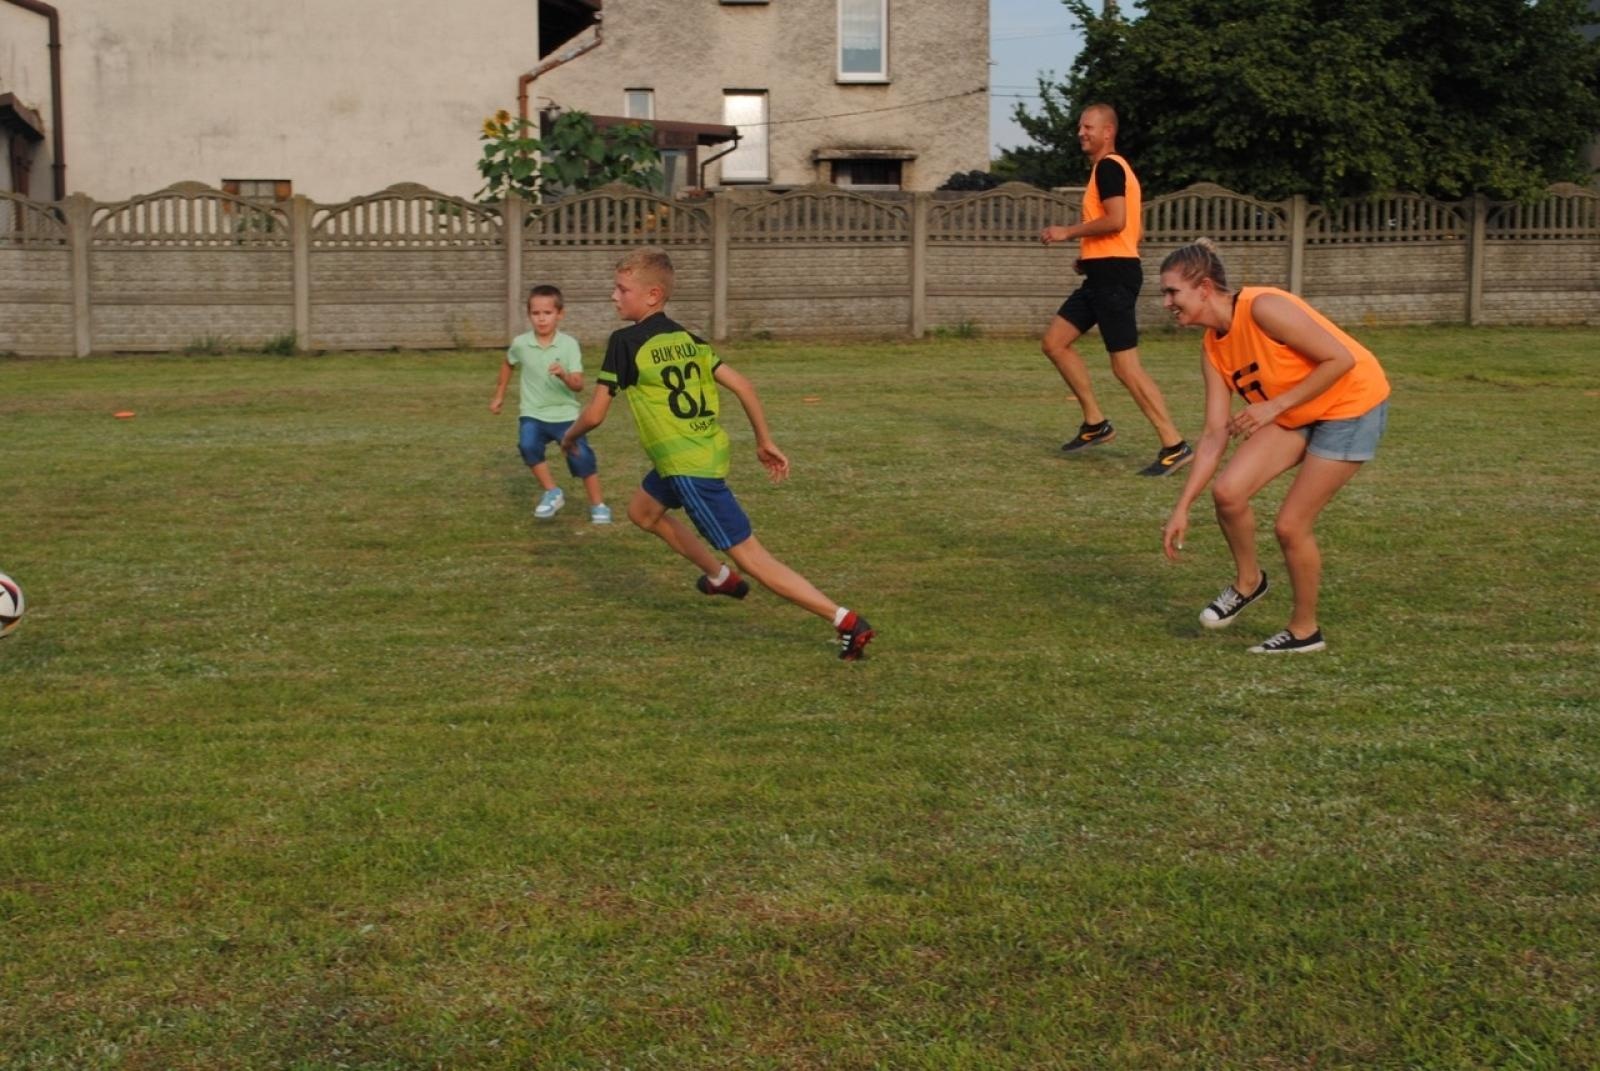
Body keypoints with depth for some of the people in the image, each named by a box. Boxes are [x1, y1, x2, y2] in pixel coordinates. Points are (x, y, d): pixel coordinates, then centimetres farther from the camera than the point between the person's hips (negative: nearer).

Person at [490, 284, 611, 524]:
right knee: (528, 445, -26)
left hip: (565, 414, -1)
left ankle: (598, 505, 11)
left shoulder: (569, 344, -12)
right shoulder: (520, 343, -5)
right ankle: (552, 493, -7)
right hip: (533, 413, 1)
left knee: (581, 456, -12)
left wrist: (564, 376, -40)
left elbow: (578, 386, -19)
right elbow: (507, 364, 20)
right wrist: (499, 395, 23)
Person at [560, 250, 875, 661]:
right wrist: (765, 441, 14)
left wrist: (570, 435, 9)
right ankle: (720, 577, 40)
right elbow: (742, 385, 5)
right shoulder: (686, 338, 7)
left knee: (752, 557, -4)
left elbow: (595, 414, -12)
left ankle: (846, 621, -8)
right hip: (708, 452, 9)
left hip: (688, 467, -9)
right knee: (642, 511, 31)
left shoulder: (625, 342, -15)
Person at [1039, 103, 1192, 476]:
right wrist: (1089, 255, 19)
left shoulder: (1108, 166, -11)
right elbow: (1133, 229, 25)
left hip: (1114, 275, -11)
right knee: (1054, 342, 11)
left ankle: (1174, 446, -8)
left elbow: (1116, 221, -23)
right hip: (1102, 274, 11)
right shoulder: (1111, 168, 21)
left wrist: (1069, 232, -13)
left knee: (1125, 365, -11)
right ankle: (1095, 423, 15)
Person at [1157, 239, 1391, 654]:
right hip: (1295, 414, 7)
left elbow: (1341, 359, -25)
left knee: (1291, 524, -7)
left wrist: (1274, 406, -27)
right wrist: (1182, 508, -8)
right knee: (1227, 492, -12)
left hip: (1352, 405, -7)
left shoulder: (1263, 308, -26)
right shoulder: (1213, 349, -3)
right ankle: (1247, 581, 15)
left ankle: (1304, 630, 15)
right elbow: (1215, 435, -3)